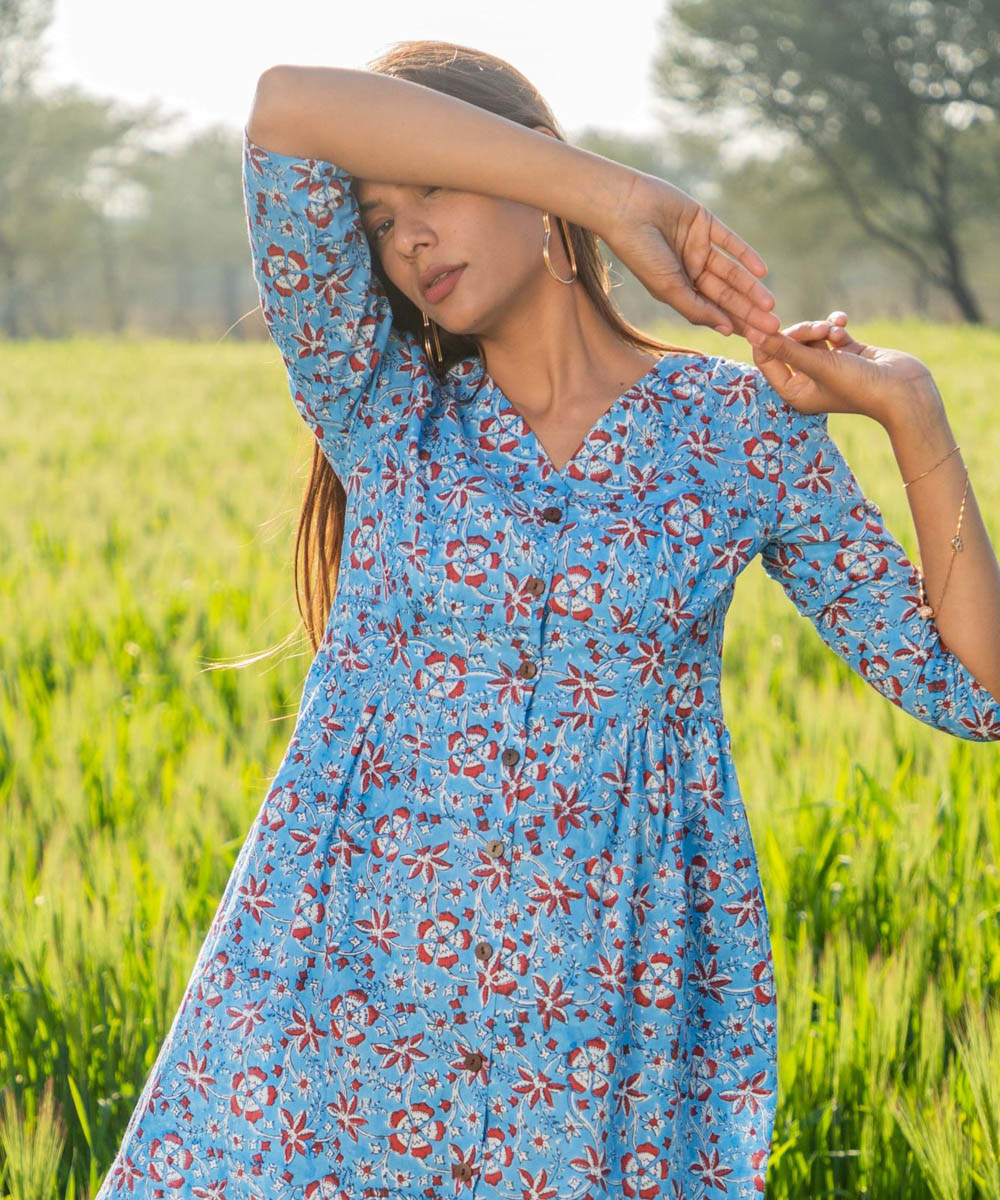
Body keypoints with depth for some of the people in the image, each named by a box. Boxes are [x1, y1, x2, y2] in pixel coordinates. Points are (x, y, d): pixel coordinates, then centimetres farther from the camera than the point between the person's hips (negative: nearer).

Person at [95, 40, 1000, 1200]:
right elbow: (289, 108, -13)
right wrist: (616, 197, -12)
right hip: (350, 993, 1)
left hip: (610, 1017, 0)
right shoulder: (380, 404, 3)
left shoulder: (742, 424, 4)